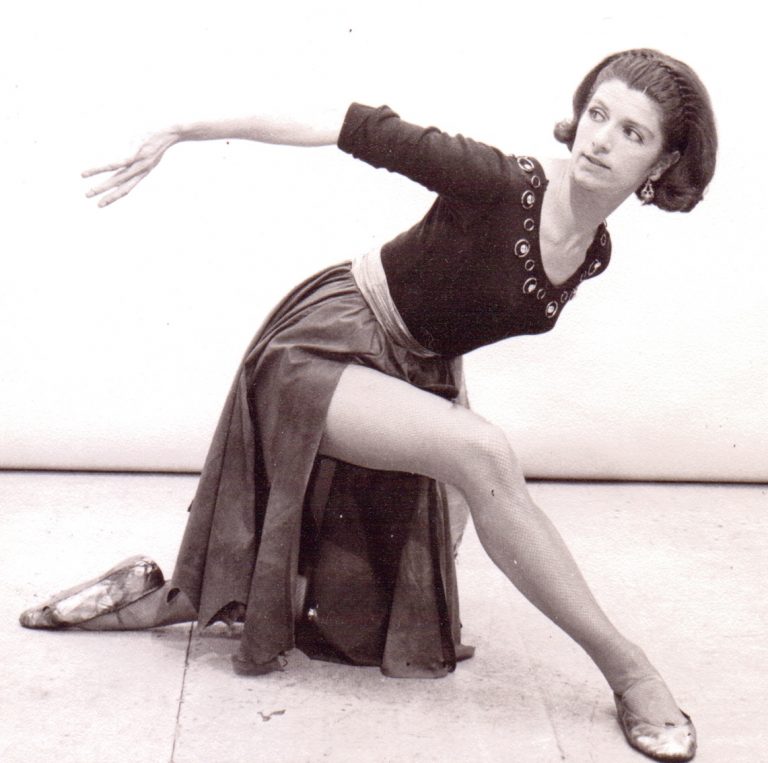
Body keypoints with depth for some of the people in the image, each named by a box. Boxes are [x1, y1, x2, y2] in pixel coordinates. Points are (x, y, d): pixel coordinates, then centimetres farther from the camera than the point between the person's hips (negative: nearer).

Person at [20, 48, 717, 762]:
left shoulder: (593, 253, 0)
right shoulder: (499, 182, -21)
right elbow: (346, 126, -18)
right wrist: (179, 133, -15)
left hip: (408, 379, 8)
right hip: (326, 344, -7)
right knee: (484, 452, -34)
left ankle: (154, 596, 26)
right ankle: (625, 667, -18)